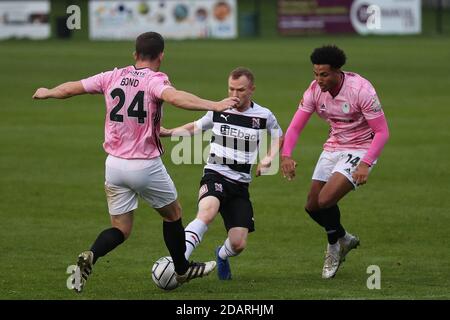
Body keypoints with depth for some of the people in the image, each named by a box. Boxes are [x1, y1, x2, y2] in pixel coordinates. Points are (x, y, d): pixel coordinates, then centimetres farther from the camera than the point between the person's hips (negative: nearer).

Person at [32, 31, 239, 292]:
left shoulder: (113, 77, 3)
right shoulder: (155, 80, -12)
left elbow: (71, 88, 11)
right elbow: (174, 97, -34)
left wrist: (47, 93, 31)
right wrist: (214, 106, -42)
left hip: (114, 163, 4)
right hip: (146, 166, -4)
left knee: (121, 228, 10)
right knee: (173, 213, 21)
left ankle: (90, 257, -18)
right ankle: (182, 269, 34)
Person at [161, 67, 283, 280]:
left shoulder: (264, 116, 1)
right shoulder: (217, 111, 1)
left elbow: (278, 137, 22)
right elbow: (194, 127, 19)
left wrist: (269, 159, 4)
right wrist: (168, 132, 3)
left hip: (240, 184, 2)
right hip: (215, 176, -2)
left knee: (238, 244, -5)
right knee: (207, 213, -37)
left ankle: (222, 255, 33)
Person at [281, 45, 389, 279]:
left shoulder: (361, 89, -24)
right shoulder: (315, 91, -8)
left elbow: (382, 132, -20)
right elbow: (295, 126, -5)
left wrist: (365, 164, -30)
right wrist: (286, 155, -23)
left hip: (360, 151, -6)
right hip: (333, 149, 6)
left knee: (325, 200, -21)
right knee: (312, 207, 4)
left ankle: (334, 246, 9)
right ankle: (344, 239, 33)